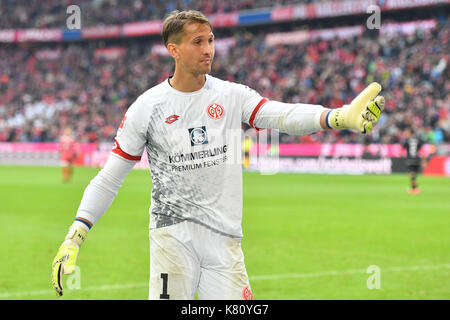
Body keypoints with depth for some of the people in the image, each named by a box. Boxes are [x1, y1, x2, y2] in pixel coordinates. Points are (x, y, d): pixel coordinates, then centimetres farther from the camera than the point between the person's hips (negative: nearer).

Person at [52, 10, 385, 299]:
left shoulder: (232, 96, 5)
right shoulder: (147, 107, 0)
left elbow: (282, 115, -12)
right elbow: (109, 179, 3)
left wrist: (341, 117, -31)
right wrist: (74, 237, -7)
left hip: (225, 237, 2)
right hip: (173, 234, -2)